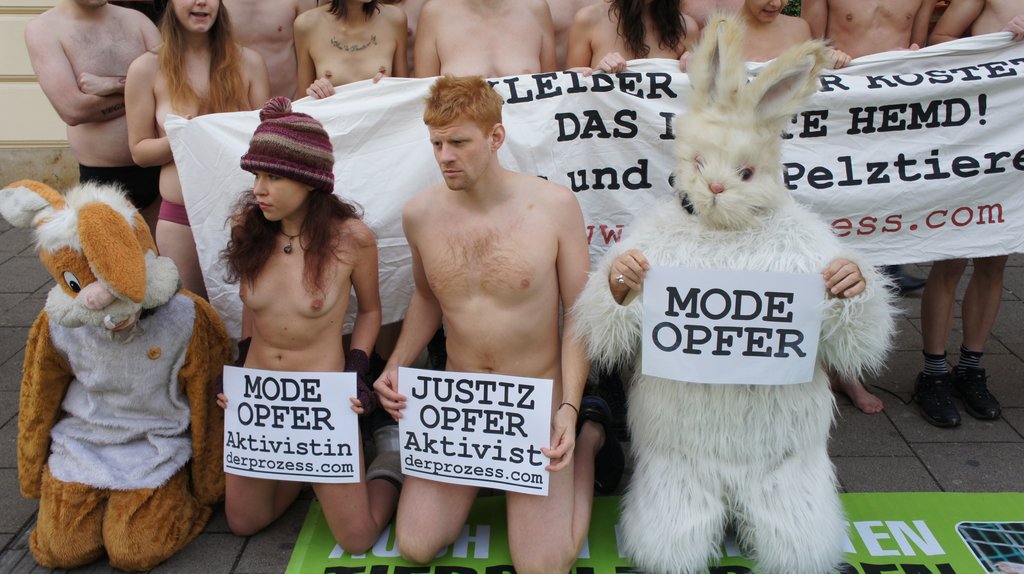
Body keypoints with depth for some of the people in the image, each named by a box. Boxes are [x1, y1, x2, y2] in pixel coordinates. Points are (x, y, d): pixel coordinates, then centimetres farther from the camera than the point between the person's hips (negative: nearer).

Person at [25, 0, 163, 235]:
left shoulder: (135, 19, 7)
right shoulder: (43, 28, -4)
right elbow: (73, 110, -16)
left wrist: (114, 84, -17)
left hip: (160, 165, 3)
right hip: (103, 178, -3)